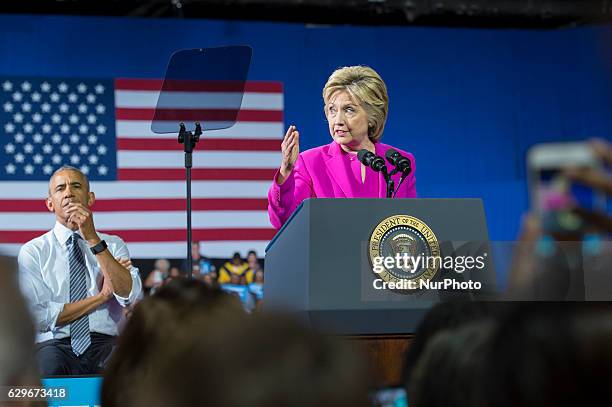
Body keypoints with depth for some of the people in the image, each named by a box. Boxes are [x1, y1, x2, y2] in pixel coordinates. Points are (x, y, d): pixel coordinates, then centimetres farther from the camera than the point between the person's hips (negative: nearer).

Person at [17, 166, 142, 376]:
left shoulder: (114, 245, 14)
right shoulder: (32, 252, 8)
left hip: (107, 345, 1)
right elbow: (41, 317, -4)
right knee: (49, 357, -37)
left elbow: (129, 295, -6)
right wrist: (102, 296, -2)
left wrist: (93, 239, -11)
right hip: (57, 345, -1)